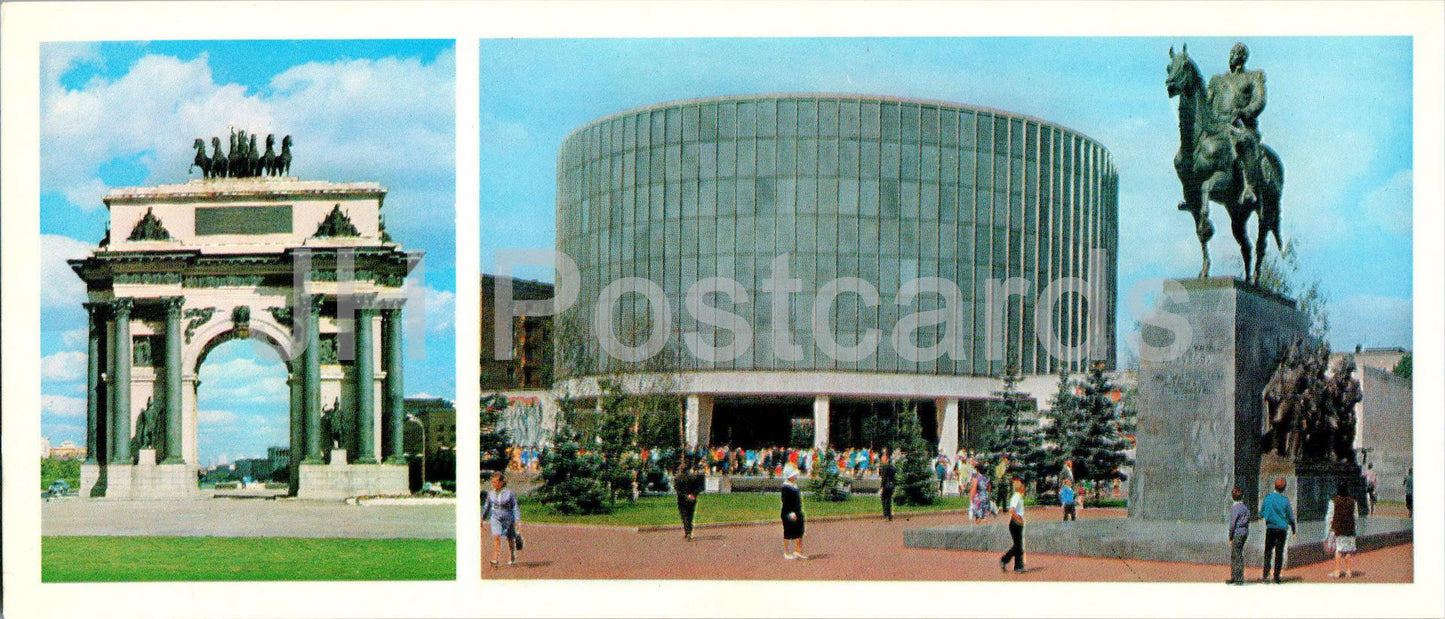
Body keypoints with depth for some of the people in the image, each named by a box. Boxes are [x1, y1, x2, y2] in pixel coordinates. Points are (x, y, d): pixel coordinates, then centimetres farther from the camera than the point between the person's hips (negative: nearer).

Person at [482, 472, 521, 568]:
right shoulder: (491, 493, 1)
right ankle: (495, 560, -19)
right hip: (495, 518, 1)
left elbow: (515, 507, -7)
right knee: (496, 537, -18)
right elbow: (486, 506, 15)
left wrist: (517, 520, -14)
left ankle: (512, 559, 37)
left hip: (508, 518, -1)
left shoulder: (509, 493, -10)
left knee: (510, 540, 14)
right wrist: (482, 518, 20)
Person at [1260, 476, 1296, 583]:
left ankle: (1266, 573, -9)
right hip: (1282, 529, 0)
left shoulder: (1268, 498, -3)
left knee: (1268, 551, 8)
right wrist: (1293, 530, 11)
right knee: (1279, 552, 6)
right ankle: (1276, 577, 5)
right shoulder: (1285, 500, -5)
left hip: (1270, 527, 0)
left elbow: (1261, 514, 6)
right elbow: (1290, 517, 0)